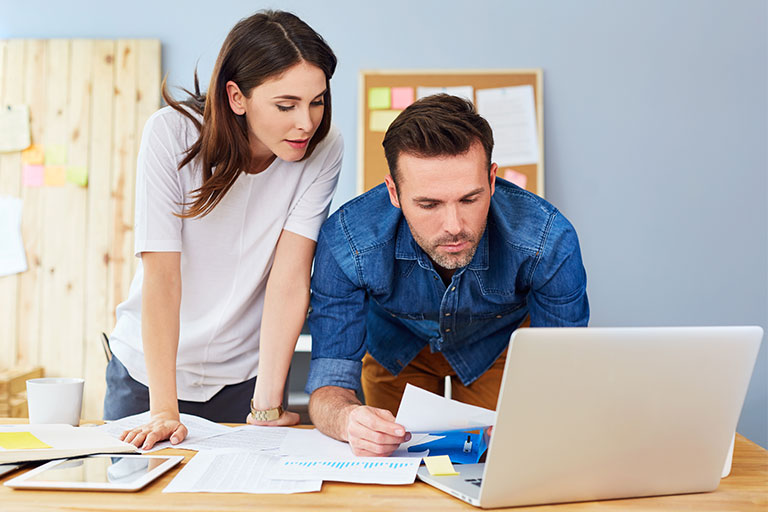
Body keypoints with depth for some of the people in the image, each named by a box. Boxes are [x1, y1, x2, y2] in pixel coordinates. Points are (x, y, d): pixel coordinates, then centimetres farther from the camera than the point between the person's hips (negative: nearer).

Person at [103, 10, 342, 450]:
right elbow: (161, 274, -23)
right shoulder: (171, 133, -20)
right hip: (147, 368, 0)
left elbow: (291, 277, -21)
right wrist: (163, 409, -27)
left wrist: (267, 406, -24)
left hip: (243, 374, 1)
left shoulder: (324, 149, -17)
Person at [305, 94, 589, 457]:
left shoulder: (550, 241, -36)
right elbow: (329, 384, -30)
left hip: (501, 342, 1)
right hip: (394, 343, 0)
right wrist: (347, 419, -55)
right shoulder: (345, 242, -36)